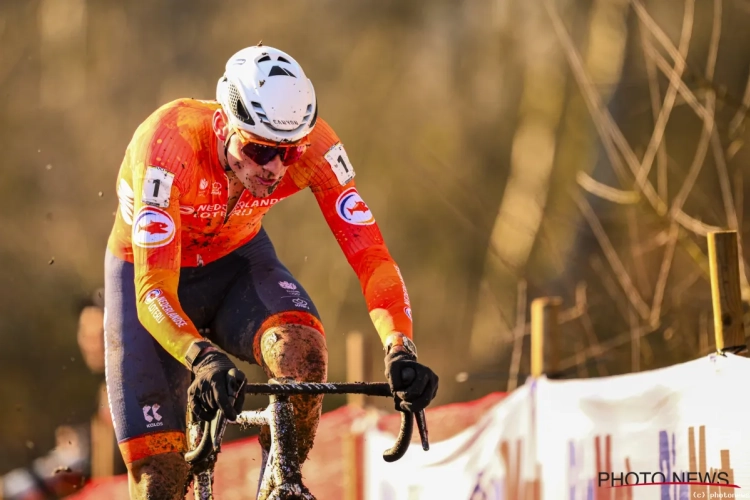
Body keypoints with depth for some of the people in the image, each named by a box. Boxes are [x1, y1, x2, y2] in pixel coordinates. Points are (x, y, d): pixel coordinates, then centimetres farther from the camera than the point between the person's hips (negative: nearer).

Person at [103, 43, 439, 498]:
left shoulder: (312, 145, -27)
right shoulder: (168, 142, -36)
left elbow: (371, 256, -28)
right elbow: (153, 291, -41)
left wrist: (401, 351, -45)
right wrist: (204, 359, -58)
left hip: (238, 261, 2)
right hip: (146, 270, -2)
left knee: (303, 352, -31)